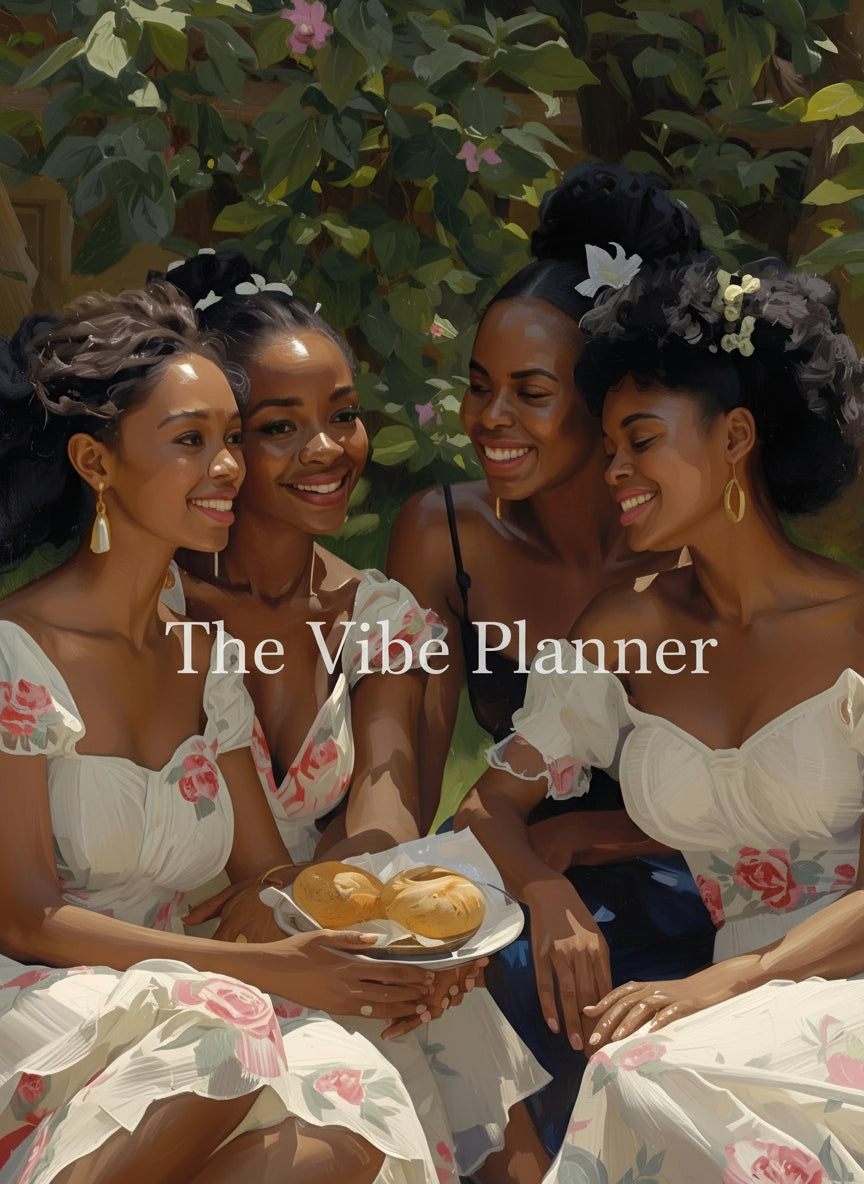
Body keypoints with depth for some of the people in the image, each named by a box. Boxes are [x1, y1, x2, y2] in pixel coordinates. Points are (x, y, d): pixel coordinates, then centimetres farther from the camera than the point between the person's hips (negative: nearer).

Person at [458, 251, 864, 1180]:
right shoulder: (626, 632, 10)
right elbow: (493, 798, 13)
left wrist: (724, 982, -22)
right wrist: (548, 895, -9)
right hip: (746, 1002, 3)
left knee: (656, 1079, -32)